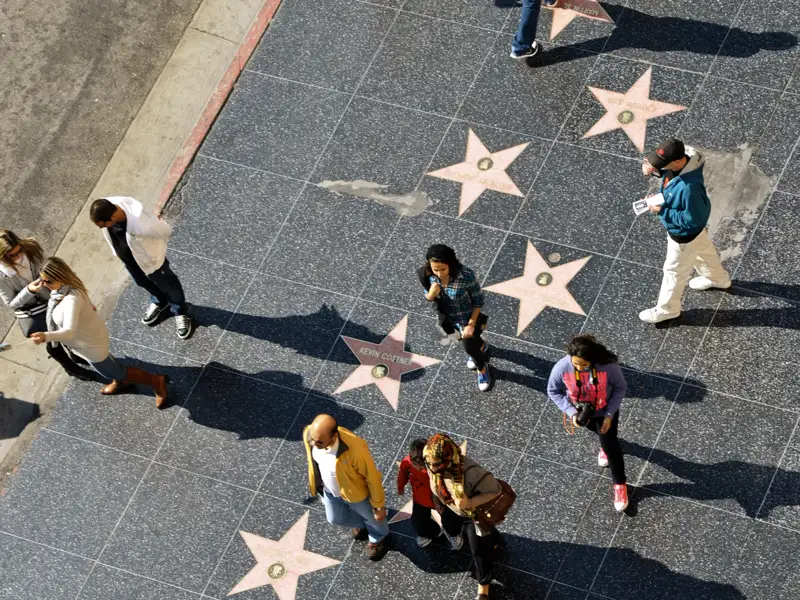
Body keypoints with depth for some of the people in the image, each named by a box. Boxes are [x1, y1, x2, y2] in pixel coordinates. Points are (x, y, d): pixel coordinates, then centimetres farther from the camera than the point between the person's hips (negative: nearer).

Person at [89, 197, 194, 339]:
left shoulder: (140, 224, -47)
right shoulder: (105, 209, -30)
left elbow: (166, 230, -27)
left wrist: (152, 246, -6)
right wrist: (117, 251, 11)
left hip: (149, 259, -5)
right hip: (127, 258, 5)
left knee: (167, 285, 23)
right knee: (143, 282, 33)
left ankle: (180, 313, 51)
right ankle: (159, 302, 63)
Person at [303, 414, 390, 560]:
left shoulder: (354, 449, -46)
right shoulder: (309, 434, -31)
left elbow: (372, 478, -27)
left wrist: (379, 506, -14)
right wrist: (315, 481, 12)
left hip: (355, 492, -4)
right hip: (329, 490, 4)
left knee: (371, 517, 28)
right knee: (335, 519, 31)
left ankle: (379, 538, 63)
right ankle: (361, 524, 65)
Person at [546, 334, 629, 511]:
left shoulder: (608, 365, -37)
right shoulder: (562, 368, -35)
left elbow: (620, 387, -18)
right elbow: (553, 391, -15)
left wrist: (609, 415, -20)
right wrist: (571, 412, -23)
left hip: (605, 411, -1)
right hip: (581, 412, 2)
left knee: (610, 446, 9)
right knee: (597, 431, 30)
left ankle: (620, 484, 33)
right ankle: (605, 444, 67)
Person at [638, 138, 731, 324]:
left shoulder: (689, 187, -47)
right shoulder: (678, 160, -23)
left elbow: (692, 220, -35)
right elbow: (660, 168, 0)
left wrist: (662, 211, -33)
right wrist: (649, 167, -22)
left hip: (684, 234, -8)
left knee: (675, 271, 18)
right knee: (702, 252, 36)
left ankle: (667, 309, 43)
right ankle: (718, 278, 65)